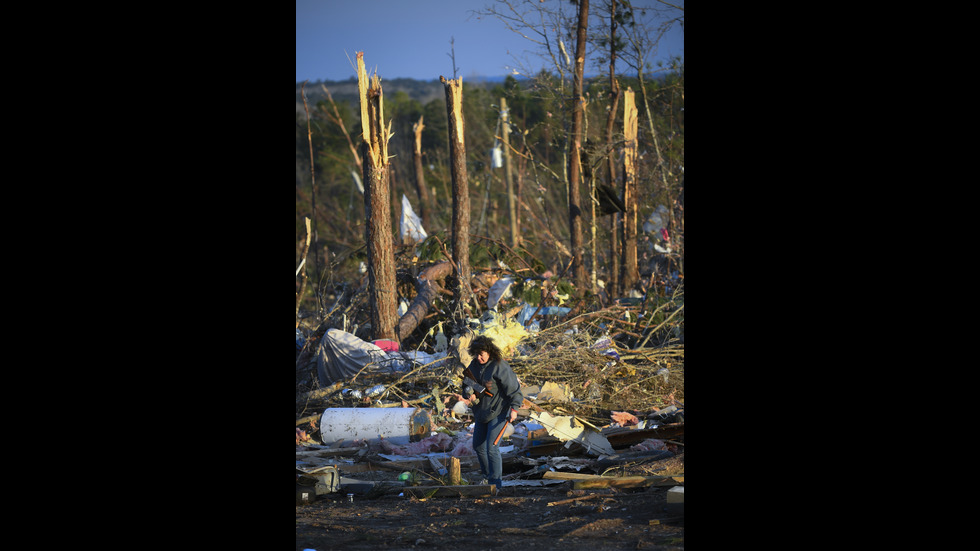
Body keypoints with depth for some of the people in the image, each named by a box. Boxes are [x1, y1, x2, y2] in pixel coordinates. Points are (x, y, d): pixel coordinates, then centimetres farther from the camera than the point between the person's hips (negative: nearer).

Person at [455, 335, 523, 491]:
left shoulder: (500, 366, -19)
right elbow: (469, 384, 12)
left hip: (498, 412, -8)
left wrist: (514, 409, -19)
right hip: (481, 411, 8)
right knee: (478, 446, 14)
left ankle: (495, 482, -2)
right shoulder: (475, 365, 2)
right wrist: (466, 398, -8)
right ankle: (486, 475, 33)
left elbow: (514, 388, -15)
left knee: (492, 447, -12)